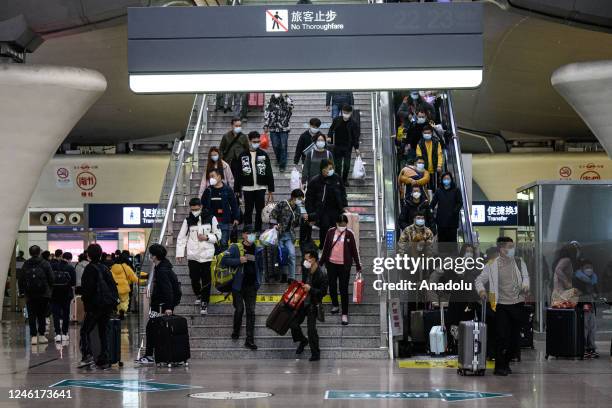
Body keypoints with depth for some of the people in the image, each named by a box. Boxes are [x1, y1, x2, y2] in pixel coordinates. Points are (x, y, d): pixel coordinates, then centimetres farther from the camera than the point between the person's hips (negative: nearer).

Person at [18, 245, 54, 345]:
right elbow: (51, 278, -6)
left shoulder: (25, 265, 2)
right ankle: (41, 335, 8)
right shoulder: (45, 264, -5)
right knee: (42, 315, 7)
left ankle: (34, 336, -2)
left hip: (30, 295, 1)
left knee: (31, 316, 4)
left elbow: (21, 280, 4)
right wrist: (50, 289, 8)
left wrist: (21, 291, 11)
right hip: (43, 294, -1)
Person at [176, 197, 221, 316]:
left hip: (207, 255, -2)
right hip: (192, 256, 2)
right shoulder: (188, 220, 3)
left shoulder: (211, 218, -1)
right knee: (194, 278, 7)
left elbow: (218, 235, 4)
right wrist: (180, 253, 1)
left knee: (206, 280, -1)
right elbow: (181, 238, 7)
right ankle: (198, 295, 34)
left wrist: (207, 237, -14)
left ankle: (204, 303, 8)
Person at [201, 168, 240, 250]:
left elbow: (234, 205, 2)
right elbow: (202, 205, 16)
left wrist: (236, 218, -1)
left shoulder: (227, 190, 0)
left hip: (224, 221, -2)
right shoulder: (208, 190, 8)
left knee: (224, 243, 1)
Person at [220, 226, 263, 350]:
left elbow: (261, 267, 16)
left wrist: (258, 281, 7)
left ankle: (250, 340, 1)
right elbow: (224, 261, -11)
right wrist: (239, 261, -20)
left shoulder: (258, 250, 9)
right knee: (239, 309, 3)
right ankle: (236, 331, 29)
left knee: (251, 312, 0)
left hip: (252, 285, 3)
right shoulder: (235, 248, -3)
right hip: (238, 285, -3)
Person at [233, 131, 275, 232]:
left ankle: (258, 231, 13)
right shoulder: (242, 156, 2)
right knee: (248, 212, 5)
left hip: (261, 187, 1)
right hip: (247, 188, 0)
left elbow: (269, 173, 4)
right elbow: (237, 174, 3)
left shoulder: (264, 155, 4)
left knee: (260, 211, 4)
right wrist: (237, 190, -2)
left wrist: (271, 190, 0)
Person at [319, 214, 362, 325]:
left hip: (344, 266, -3)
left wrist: (358, 266, 2)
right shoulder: (330, 232, -1)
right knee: (332, 286, 15)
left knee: (344, 289, -2)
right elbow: (325, 248, 7)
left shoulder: (349, 234, -6)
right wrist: (321, 262, 10)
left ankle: (345, 314, 3)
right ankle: (335, 305, 39)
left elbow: (354, 250, 0)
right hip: (331, 264, 3)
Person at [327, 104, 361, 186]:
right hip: (337, 146, 1)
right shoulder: (337, 120, -3)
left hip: (348, 147, -1)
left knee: (347, 164, 3)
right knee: (337, 164, 2)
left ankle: (345, 179, 21)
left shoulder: (354, 123, -8)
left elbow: (356, 136, -3)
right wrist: (329, 136, -7)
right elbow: (331, 129, 12)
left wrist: (356, 148, -4)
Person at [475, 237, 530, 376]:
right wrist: (481, 290, -15)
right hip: (501, 305, -4)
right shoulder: (492, 266, -1)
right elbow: (480, 280, 4)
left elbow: (525, 276, 12)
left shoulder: (519, 262, 9)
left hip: (517, 303, 4)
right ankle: (499, 367, 1)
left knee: (515, 337, 7)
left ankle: (506, 363, 25)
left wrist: (525, 285, -10)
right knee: (502, 336, -8)